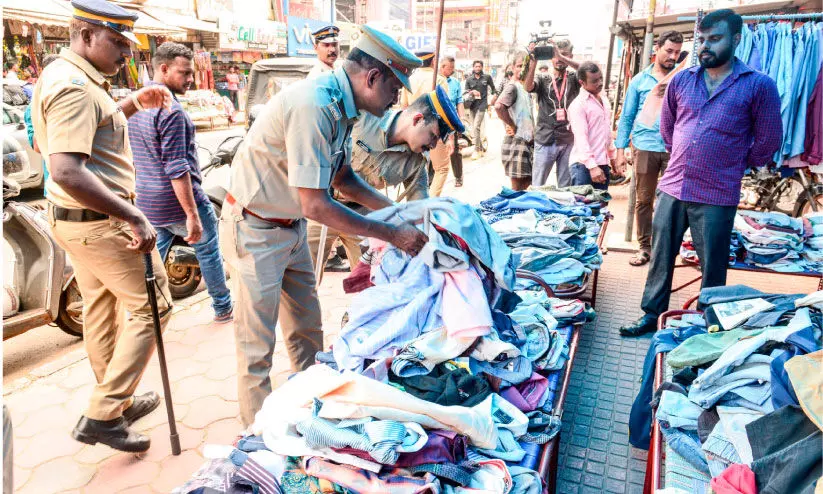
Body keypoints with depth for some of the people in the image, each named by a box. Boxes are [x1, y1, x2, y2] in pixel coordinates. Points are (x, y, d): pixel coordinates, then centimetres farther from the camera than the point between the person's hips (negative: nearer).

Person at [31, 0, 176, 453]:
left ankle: (119, 403, 34)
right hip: (100, 221, -10)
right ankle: (102, 415, 5)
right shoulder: (74, 87, -22)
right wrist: (133, 218, -32)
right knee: (151, 307, 0)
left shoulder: (61, 76, 11)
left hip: (75, 217, 10)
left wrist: (132, 104, 16)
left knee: (100, 310, 18)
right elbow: (67, 171, -33)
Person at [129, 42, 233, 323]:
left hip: (147, 204, 8)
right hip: (177, 202, -7)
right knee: (208, 251, 12)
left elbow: (133, 159, 18)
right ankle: (223, 307, 26)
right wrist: (192, 214, -24)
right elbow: (177, 168, -25)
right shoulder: (170, 110, -19)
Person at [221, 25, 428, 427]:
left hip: (291, 227, 9)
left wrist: (395, 210, 2)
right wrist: (391, 234, -23)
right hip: (254, 230, -9)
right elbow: (315, 205, -30)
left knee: (307, 328, 18)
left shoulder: (341, 104, -1)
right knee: (257, 346, 4)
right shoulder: (313, 106, -30)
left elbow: (342, 176, 12)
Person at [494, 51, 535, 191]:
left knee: (528, 181, 16)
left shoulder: (524, 87, 15)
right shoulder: (512, 86, -12)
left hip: (528, 141, 9)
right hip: (516, 142, -9)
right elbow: (498, 106, -31)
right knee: (518, 187, -3)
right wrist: (512, 126, -19)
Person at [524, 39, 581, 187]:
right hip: (545, 141, 0)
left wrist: (562, 57, -22)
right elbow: (528, 86, -14)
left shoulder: (573, 78, 6)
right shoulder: (543, 79, 6)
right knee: (537, 186, 4)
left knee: (566, 186, 8)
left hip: (568, 141, 0)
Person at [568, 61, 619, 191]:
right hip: (584, 165, -7)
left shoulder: (604, 100, 15)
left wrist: (613, 160, 21)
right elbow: (581, 138, -18)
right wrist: (592, 166, -25)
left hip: (603, 164, 8)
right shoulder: (578, 105, -10)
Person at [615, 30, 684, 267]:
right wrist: (620, 149, 4)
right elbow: (627, 117, 9)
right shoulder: (639, 80, 10)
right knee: (643, 200, 5)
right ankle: (645, 246, 15)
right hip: (644, 147, 0)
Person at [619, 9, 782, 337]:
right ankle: (650, 316, 25)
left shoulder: (758, 85, -3)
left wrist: (736, 166, 9)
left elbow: (768, 141, 4)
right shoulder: (681, 80, 7)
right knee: (660, 257, 11)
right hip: (672, 188, 4)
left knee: (713, 270, 7)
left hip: (717, 196, -3)